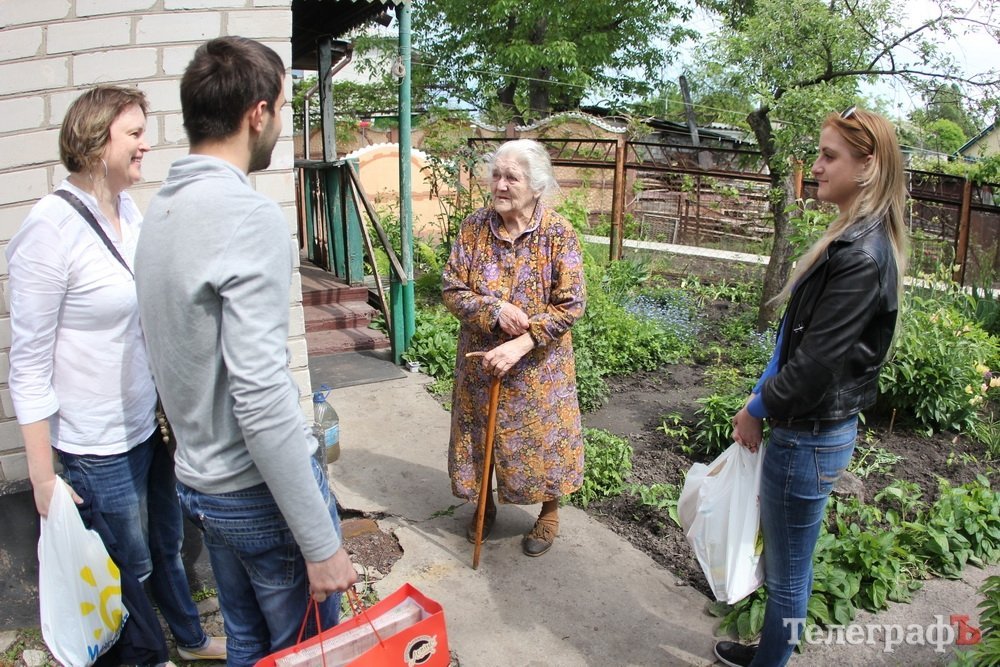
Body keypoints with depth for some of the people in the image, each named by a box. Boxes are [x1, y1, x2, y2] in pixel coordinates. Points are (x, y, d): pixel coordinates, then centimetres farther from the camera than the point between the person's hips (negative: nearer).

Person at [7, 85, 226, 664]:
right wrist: (44, 477, -14)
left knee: (167, 545, 24)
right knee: (134, 569, 14)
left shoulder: (130, 209, 1)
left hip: (152, 423, 6)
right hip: (99, 447, -6)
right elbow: (28, 363, -16)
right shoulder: (50, 228, -20)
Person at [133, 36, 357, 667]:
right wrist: (321, 543, -21)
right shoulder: (249, 215, -22)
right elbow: (262, 399, -27)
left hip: (198, 479, 8)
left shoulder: (160, 209, 5)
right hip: (260, 490, -8)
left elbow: (189, 356, 10)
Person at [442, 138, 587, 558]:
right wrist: (494, 310, -23)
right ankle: (486, 504, 43)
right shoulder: (474, 227, -6)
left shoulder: (558, 233, -14)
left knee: (543, 436, 11)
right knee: (480, 435, 16)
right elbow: (452, 290, -5)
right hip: (479, 361, 3)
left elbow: (570, 305, -16)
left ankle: (549, 513, 37)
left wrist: (520, 346, -24)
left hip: (539, 366, -2)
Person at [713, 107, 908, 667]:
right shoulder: (858, 238, 7)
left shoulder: (861, 254, -24)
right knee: (790, 560, 25)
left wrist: (757, 410, -10)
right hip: (820, 426, 10)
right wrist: (765, 398, 6)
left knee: (787, 571, 10)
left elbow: (817, 361, -24)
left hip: (809, 437, -10)